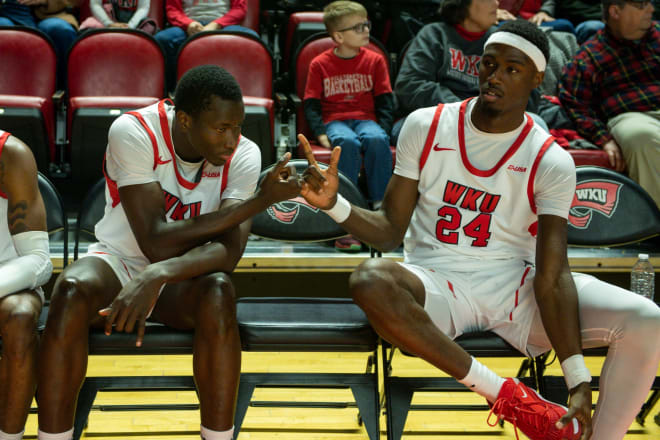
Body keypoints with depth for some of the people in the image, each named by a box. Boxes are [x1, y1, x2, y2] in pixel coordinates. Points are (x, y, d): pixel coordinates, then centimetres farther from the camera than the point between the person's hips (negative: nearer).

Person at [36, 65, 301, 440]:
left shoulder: (243, 154, -13)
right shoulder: (134, 132, -22)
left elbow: (229, 250, -24)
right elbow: (156, 243, -26)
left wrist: (157, 275, -43)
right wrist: (260, 200, -27)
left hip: (183, 278, 1)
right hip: (120, 260, -1)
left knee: (219, 290, -34)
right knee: (71, 289, -34)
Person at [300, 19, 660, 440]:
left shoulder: (551, 162, -4)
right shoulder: (426, 126, 1)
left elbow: (552, 276, -11)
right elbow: (391, 229, 4)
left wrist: (579, 381, -23)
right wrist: (335, 204, -17)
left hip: (518, 290, 0)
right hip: (437, 285, 0)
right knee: (370, 280, -36)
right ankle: (505, 394, -27)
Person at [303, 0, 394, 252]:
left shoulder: (374, 61, 12)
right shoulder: (320, 64, 7)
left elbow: (385, 100, 10)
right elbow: (311, 104, 6)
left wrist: (383, 129, -7)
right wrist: (320, 133, -10)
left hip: (366, 120, 2)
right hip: (334, 121, -2)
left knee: (377, 140, -36)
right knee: (347, 142, -37)